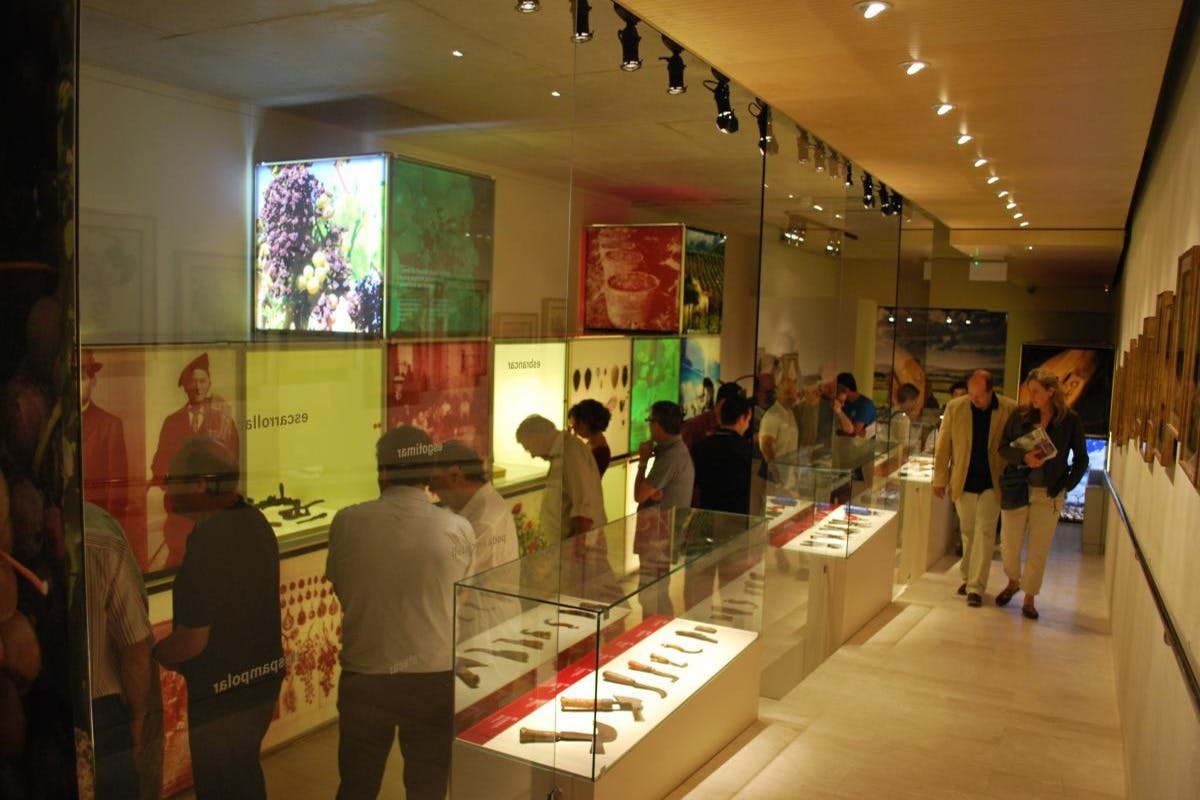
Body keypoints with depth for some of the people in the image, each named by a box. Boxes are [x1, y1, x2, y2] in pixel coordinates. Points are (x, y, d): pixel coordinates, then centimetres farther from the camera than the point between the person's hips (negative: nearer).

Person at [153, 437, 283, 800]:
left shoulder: (208, 544, -26)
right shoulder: (255, 522, 1)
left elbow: (192, 640, -23)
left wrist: (152, 654, -4)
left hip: (223, 695, -8)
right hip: (263, 678, 8)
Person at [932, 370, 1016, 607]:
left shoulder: (1010, 410, -8)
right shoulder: (955, 407, -3)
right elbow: (943, 446, 1)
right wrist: (940, 479, 0)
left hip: (992, 483, -2)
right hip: (963, 482, 2)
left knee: (984, 532, -5)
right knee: (968, 533, 12)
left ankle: (976, 587, -1)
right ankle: (968, 578, 27)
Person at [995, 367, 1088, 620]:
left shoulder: (1070, 421, -4)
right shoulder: (1020, 415, -2)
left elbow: (1081, 459, 3)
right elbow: (1004, 448, -1)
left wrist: (1066, 485, -7)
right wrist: (1024, 458, -20)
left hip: (1049, 494, -1)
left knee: (1039, 549, 5)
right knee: (1009, 544, 7)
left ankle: (1029, 598, 21)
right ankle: (1013, 581, 35)